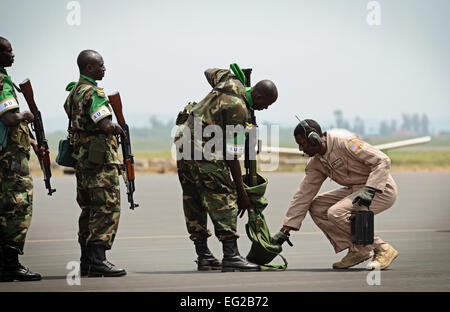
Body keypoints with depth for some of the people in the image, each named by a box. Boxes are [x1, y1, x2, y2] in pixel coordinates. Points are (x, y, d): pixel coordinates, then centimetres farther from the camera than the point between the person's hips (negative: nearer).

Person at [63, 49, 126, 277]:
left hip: (82, 159, 10)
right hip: (100, 158, -10)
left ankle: (86, 262, 14)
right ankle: (97, 260, -13)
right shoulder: (92, 92, -14)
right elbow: (106, 126, -24)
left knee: (90, 210, 12)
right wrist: (118, 129, -2)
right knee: (107, 209, -9)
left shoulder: (74, 91, 16)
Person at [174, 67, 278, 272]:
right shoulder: (238, 109, -16)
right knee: (223, 200, -11)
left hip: (183, 141, 10)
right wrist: (242, 193, -12)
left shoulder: (231, 83, 8)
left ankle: (203, 255, 17)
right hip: (202, 149, -10)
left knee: (194, 204, 12)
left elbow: (210, 72, 33)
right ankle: (231, 257, -18)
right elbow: (231, 155, -16)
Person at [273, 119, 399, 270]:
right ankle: (356, 251, 1)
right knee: (316, 206, 0)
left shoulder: (345, 143, -21)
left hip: (382, 189, -9)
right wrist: (285, 230, 3)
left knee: (336, 212, -25)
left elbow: (382, 161, -22)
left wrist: (370, 190, -33)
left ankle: (383, 250, -13)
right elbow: (303, 195, 6)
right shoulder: (316, 163, 4)